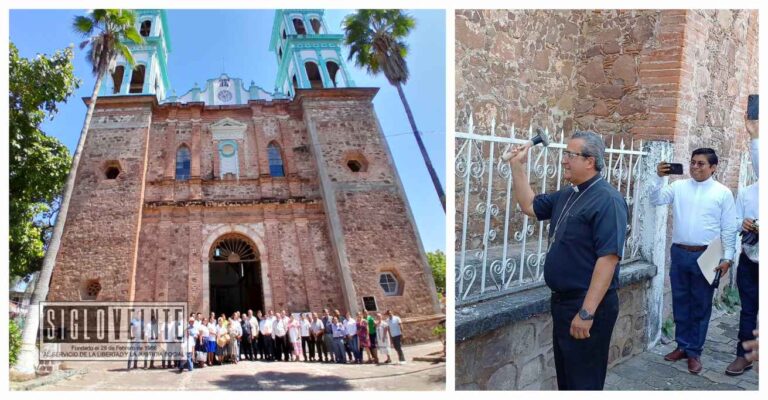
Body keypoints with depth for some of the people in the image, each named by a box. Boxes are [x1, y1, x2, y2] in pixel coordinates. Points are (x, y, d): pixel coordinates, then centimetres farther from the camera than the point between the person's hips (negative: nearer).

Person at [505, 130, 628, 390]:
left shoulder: (607, 200, -19)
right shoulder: (566, 195, 9)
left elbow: (608, 257, -25)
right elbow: (529, 206, 20)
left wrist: (587, 312, -27)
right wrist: (517, 166, 11)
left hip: (587, 306, -9)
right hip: (561, 301, 9)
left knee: (583, 382, 4)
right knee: (565, 376, 22)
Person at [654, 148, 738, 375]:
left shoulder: (723, 193, -2)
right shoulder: (679, 186, 4)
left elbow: (729, 229, -1)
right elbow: (656, 200, -3)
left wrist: (727, 258, -5)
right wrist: (659, 178, -16)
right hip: (679, 253, 3)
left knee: (701, 305, 5)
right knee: (680, 302, 11)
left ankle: (694, 352, 16)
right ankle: (682, 345, 25)